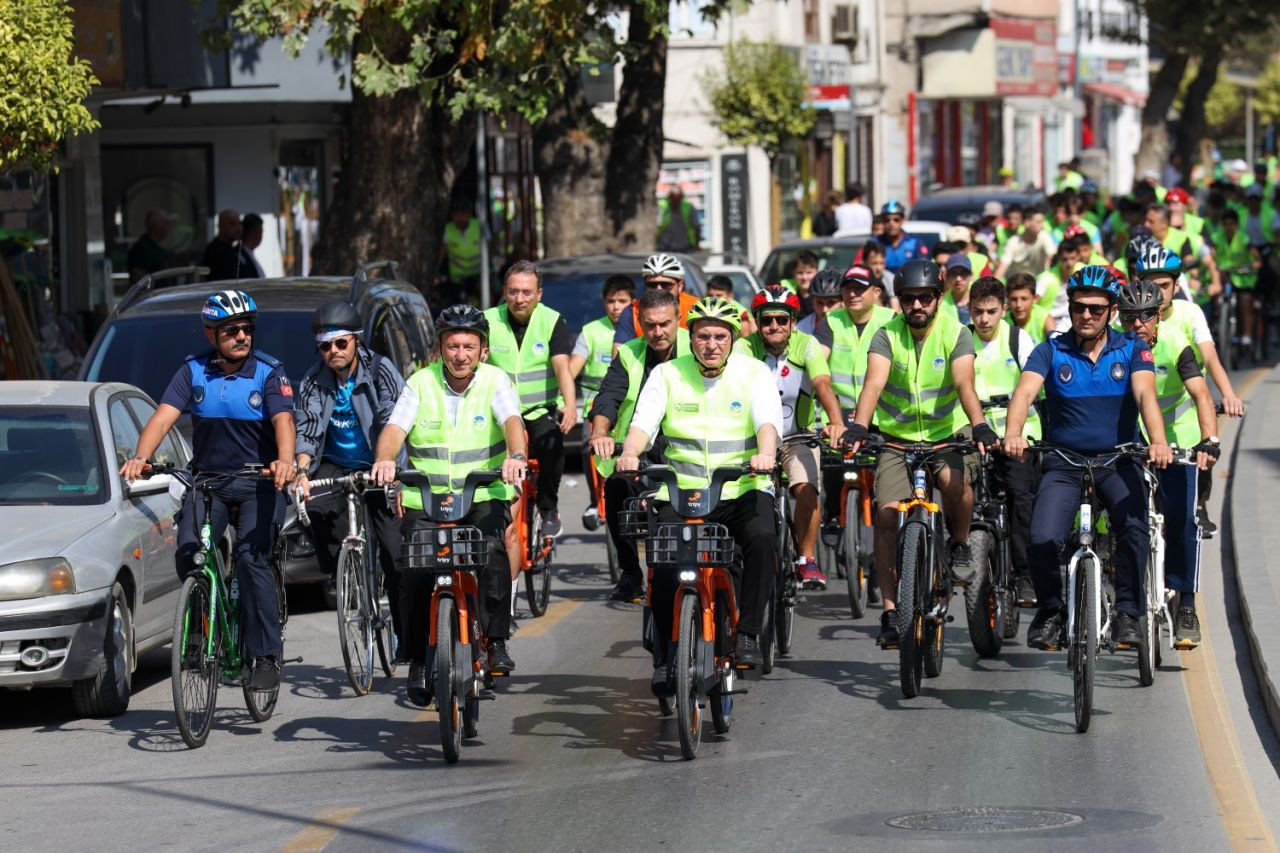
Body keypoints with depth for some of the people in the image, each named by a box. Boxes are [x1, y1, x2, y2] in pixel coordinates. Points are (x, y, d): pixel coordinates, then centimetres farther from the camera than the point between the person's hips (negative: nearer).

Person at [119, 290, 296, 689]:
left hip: (258, 482, -2)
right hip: (207, 479, 2)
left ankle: (265, 655, -11)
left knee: (251, 559, -18)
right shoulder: (194, 371, 0)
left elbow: (283, 420, -20)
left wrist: (285, 461, -41)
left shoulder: (269, 372, -6)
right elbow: (164, 416, -10)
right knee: (188, 554, -18)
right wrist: (140, 458, -28)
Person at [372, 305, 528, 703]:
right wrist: (384, 459, -35)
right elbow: (395, 428, -12)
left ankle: (496, 641, -16)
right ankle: (419, 661, 5)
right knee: (415, 575, -12)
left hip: (484, 496, -1)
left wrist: (516, 455, -41)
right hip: (424, 499, 1)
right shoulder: (421, 383, 0)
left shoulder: (494, 381, -2)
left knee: (492, 551, -28)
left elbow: (511, 421, -19)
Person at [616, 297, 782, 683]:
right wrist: (630, 453, -29)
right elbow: (644, 421, -7)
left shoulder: (752, 372, 3)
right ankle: (670, 652, -10)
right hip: (681, 492, 1)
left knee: (762, 536, -31)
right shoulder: (667, 375, 6)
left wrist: (765, 454, -35)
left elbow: (767, 420, -13)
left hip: (742, 490, -1)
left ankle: (747, 635, -20)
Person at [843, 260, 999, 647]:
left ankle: (959, 545, -1)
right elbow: (874, 384, -24)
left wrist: (979, 426, -43)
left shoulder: (955, 334, -10)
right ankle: (890, 611, -6)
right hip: (897, 437, 1)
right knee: (887, 513, -14)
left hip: (948, 432, -1)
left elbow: (964, 384, -25)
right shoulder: (887, 335, -9)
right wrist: (859, 427, -42)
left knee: (956, 482, -33)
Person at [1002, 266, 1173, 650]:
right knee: (1043, 540, -21)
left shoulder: (1132, 350, 1)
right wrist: (1012, 434, -37)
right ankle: (1050, 611, 6)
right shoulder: (1051, 352, 1)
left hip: (1117, 462, 0)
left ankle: (1126, 614, -12)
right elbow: (1025, 391, -16)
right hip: (1063, 464, 0)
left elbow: (1145, 394, -16)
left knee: (1135, 528, -28)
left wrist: (1158, 441, -35)